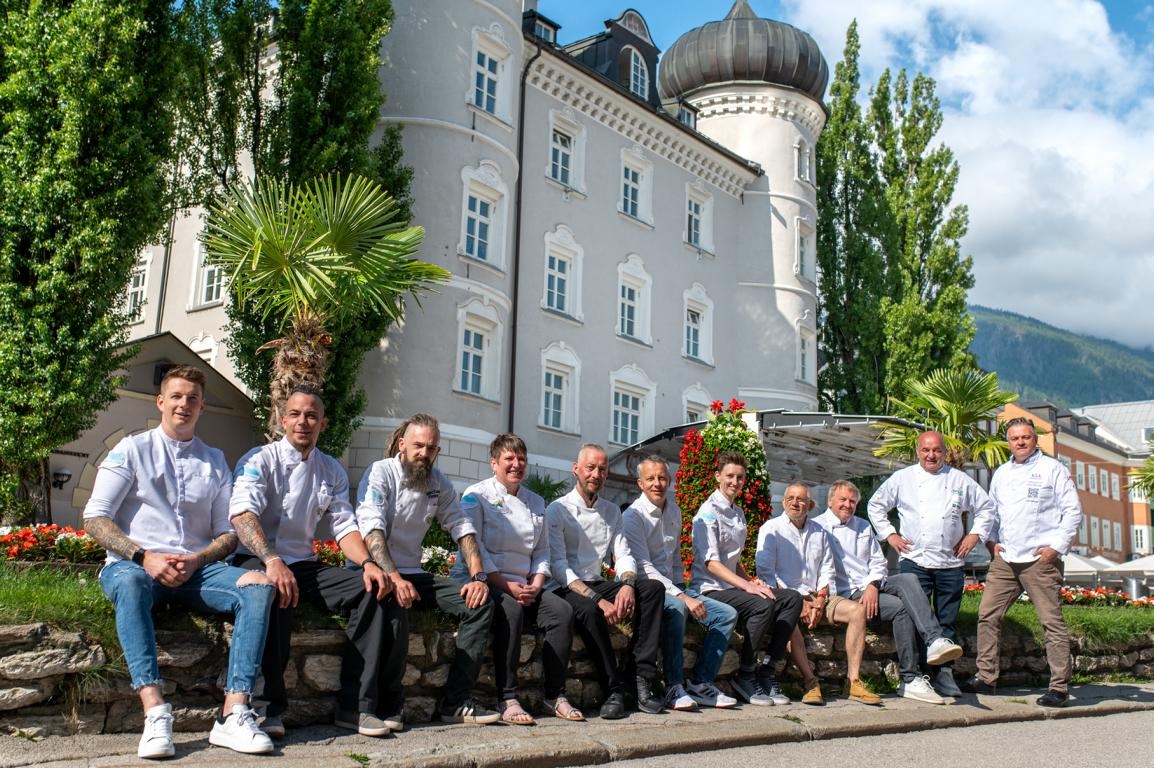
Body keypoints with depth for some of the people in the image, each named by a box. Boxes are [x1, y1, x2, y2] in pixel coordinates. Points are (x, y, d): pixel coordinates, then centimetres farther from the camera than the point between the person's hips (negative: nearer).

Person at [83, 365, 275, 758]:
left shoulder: (215, 461, 19)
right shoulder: (132, 450, 10)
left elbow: (228, 533, 14)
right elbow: (95, 518, 0)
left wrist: (194, 562, -8)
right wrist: (144, 557, -15)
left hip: (197, 568, 3)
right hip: (134, 563, -2)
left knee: (259, 586, -27)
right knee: (128, 582, -39)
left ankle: (234, 714, -36)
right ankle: (155, 713, -47)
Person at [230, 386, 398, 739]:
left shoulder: (332, 471, 14)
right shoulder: (260, 459, -3)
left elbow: (345, 525, 9)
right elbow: (243, 514, -20)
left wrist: (367, 562, -14)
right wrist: (273, 561, -38)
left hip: (304, 564, 5)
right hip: (257, 560, -5)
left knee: (376, 589, -17)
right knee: (276, 593, -40)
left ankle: (356, 705, -17)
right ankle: (269, 706, -26)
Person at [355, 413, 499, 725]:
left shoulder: (439, 483, 11)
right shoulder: (380, 473, -7)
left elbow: (462, 527, 9)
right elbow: (372, 529, -20)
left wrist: (478, 576, -6)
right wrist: (394, 578, -34)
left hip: (414, 574, 6)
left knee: (479, 603, -12)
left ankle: (456, 701, -11)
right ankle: (389, 703, -17)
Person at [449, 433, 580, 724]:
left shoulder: (535, 502, 16)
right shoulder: (476, 495, -2)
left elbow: (541, 551, 15)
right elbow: (474, 548, -10)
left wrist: (535, 585, -4)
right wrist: (506, 585, -17)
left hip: (522, 584, 6)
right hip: (482, 580, -5)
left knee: (562, 611, -19)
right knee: (510, 610, -36)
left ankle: (555, 695, -10)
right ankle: (506, 699, -30)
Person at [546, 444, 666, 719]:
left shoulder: (611, 511, 15)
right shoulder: (558, 510, -5)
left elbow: (623, 555, 8)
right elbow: (558, 565, -14)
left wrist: (627, 585, -17)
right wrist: (597, 600, -24)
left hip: (596, 584, 6)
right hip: (565, 589, -6)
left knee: (653, 588, -17)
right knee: (588, 609, -39)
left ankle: (643, 679, -21)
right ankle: (613, 690, -27)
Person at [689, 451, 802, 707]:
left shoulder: (738, 514, 19)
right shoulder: (709, 512, -8)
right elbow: (711, 563, -15)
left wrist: (751, 580, 4)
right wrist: (746, 586, -23)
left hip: (732, 585, 9)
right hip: (710, 588, -9)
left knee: (792, 598, -8)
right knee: (763, 605, -31)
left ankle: (767, 671, -8)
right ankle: (744, 676, -16)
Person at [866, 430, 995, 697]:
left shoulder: (960, 480, 10)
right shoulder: (902, 478, 7)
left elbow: (985, 508, 20)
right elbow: (875, 505, 15)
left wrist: (974, 535, 8)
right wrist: (889, 534, 6)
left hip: (950, 563, 2)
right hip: (914, 560, -2)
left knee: (947, 621, 5)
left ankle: (944, 673, 13)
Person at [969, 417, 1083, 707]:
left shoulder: (1052, 469, 1)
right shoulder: (1001, 473, 18)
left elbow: (1073, 511, -2)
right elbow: (991, 511, 27)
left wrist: (1057, 546, -9)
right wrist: (993, 540, 11)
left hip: (1040, 560, -5)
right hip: (1004, 560, 5)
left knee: (1052, 622, -5)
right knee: (987, 615, 1)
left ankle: (1059, 687, 1)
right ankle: (987, 678, 9)